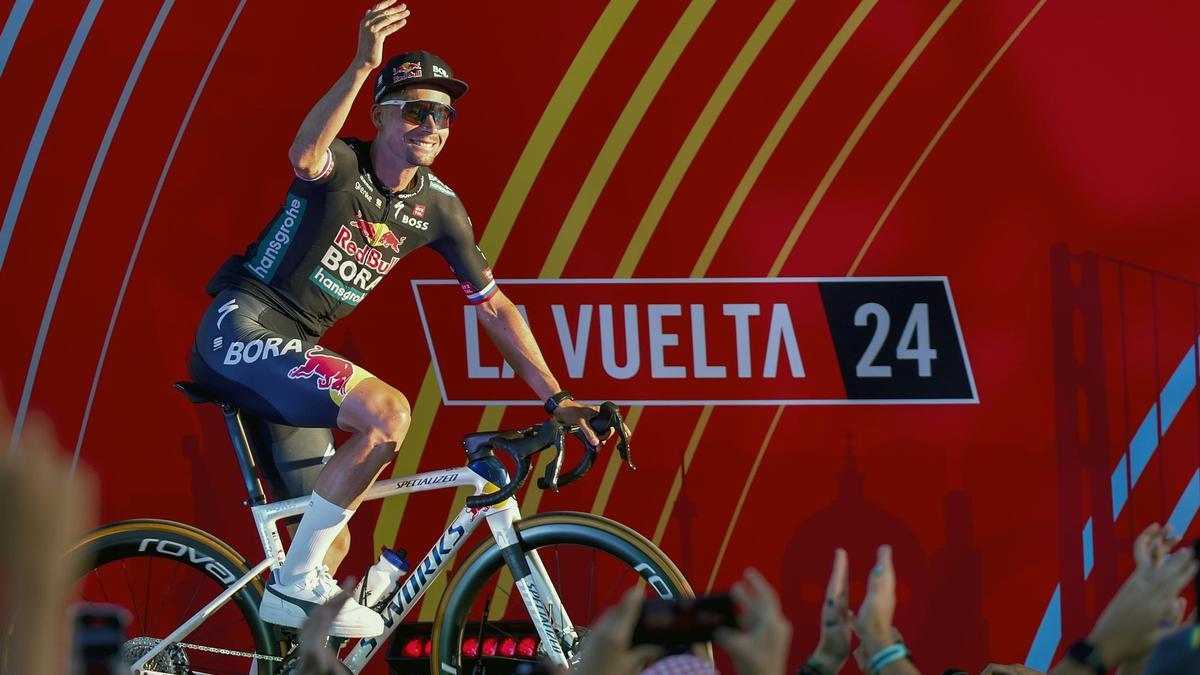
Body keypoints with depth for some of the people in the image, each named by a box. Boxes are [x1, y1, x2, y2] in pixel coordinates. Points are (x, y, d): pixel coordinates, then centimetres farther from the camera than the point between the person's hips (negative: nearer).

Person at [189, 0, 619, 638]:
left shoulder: (438, 208, 6)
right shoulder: (342, 164, -13)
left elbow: (493, 305, 13)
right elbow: (305, 156, -40)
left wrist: (556, 398, 9)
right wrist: (362, 65, -52)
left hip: (290, 349, 8)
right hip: (240, 329, -8)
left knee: (331, 541, 6)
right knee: (387, 410, -27)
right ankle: (296, 584, -19)